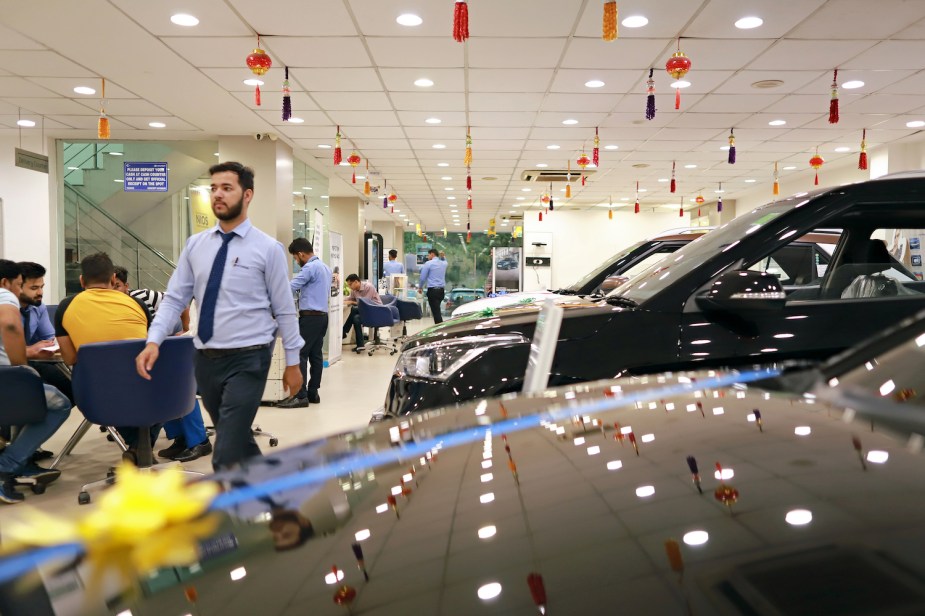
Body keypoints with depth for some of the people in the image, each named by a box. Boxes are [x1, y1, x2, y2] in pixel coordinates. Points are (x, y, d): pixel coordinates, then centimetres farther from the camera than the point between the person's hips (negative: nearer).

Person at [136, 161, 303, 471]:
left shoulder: (268, 248, -6)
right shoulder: (195, 244, 6)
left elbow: (285, 310, -3)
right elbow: (174, 299, 4)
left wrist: (293, 362, -1)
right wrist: (153, 342, -11)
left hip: (247, 359, -5)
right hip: (205, 359, 5)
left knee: (227, 456, -9)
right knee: (239, 442, 20)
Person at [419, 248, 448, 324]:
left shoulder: (428, 263, -6)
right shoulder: (444, 263, 9)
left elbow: (423, 277, -4)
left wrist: (421, 287, 12)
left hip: (432, 290, -6)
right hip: (441, 290, 6)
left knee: (436, 311, -7)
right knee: (437, 309, 18)